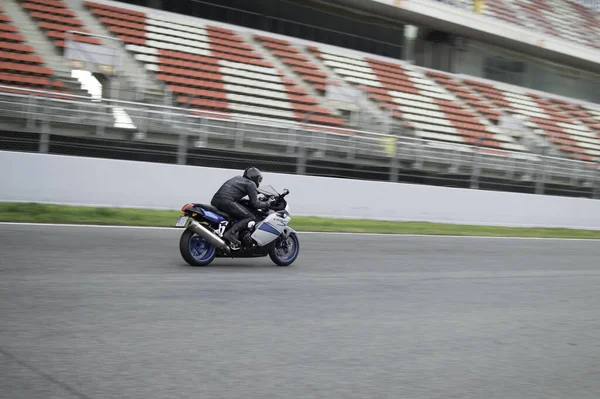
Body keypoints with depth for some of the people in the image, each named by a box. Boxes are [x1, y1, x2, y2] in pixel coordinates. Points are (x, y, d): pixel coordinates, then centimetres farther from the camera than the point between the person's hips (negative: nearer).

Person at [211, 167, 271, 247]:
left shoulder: (238, 178, 28)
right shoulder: (251, 184, 4)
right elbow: (255, 204, -3)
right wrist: (267, 204, 13)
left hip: (214, 201, 9)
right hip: (226, 201, -9)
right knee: (251, 217, -8)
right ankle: (230, 233, -22)